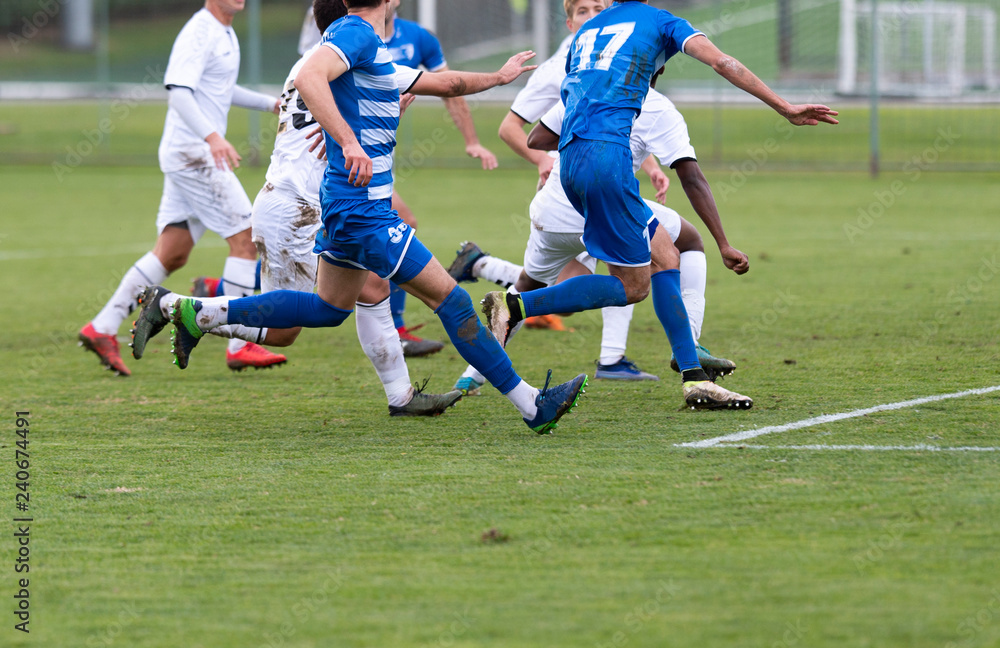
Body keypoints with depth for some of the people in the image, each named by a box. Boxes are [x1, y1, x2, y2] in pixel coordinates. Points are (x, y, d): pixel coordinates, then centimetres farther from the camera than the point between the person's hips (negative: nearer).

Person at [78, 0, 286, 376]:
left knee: (172, 254, 9)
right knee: (244, 238, -9)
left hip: (198, 156, 10)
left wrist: (270, 104, 30)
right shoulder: (198, 33, -15)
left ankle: (102, 329, 12)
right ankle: (240, 347, -7)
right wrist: (211, 136, -39)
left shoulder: (225, 34, 17)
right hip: (192, 154, -10)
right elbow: (178, 90, -27)